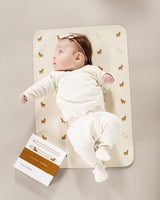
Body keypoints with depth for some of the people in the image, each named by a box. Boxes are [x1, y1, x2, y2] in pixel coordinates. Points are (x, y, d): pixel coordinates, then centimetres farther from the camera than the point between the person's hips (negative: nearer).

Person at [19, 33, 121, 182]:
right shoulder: (57, 75, 20)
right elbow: (44, 85, 15)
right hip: (77, 123, -1)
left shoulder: (90, 70, 17)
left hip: (97, 115, 1)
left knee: (113, 121, -26)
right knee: (81, 145, -26)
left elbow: (105, 85, 23)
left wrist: (106, 79, 0)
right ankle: (97, 165, 0)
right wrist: (28, 94, 3)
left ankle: (103, 146, -5)